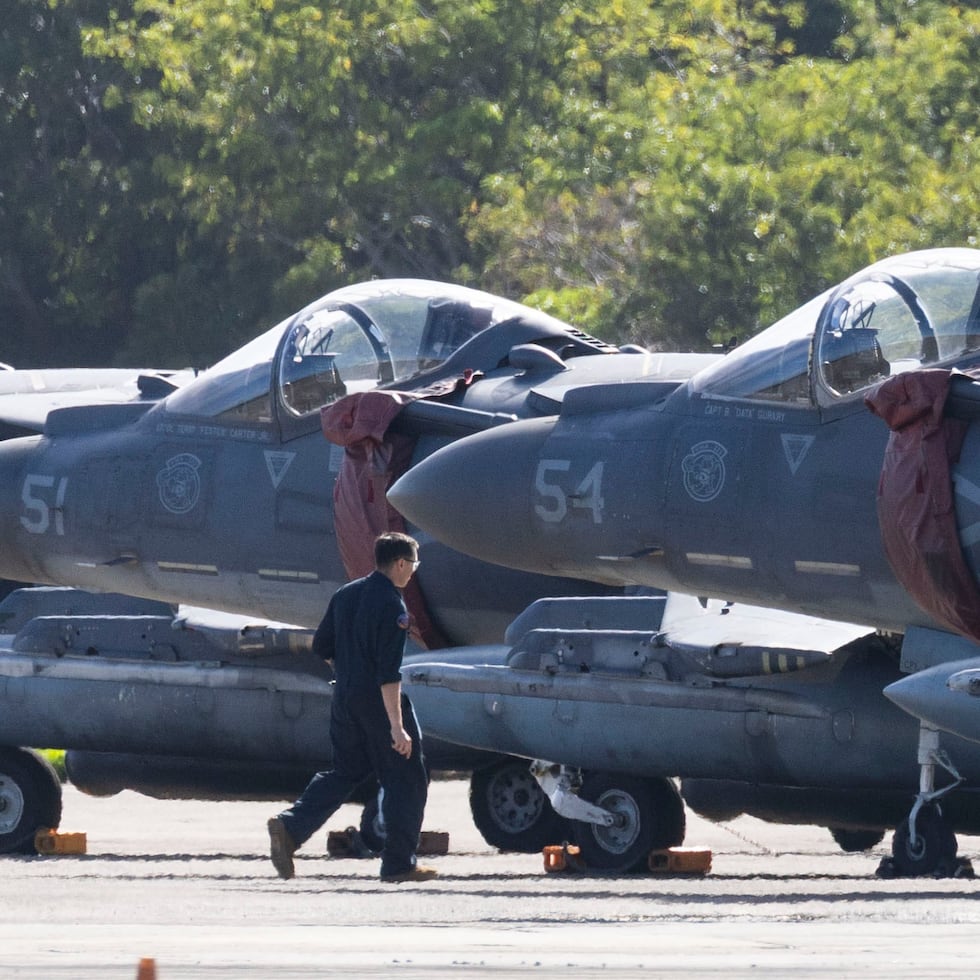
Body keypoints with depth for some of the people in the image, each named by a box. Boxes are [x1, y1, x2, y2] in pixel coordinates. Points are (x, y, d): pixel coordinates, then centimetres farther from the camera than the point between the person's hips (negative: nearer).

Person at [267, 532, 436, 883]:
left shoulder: (346, 594, 8)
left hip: (345, 697, 7)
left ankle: (291, 825, -3)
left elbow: (321, 647, 14)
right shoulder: (392, 606, -17)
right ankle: (399, 863, 7)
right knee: (405, 778, 5)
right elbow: (389, 672, -22)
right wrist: (396, 725, -24)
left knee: (345, 772, 17)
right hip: (379, 703, -7)